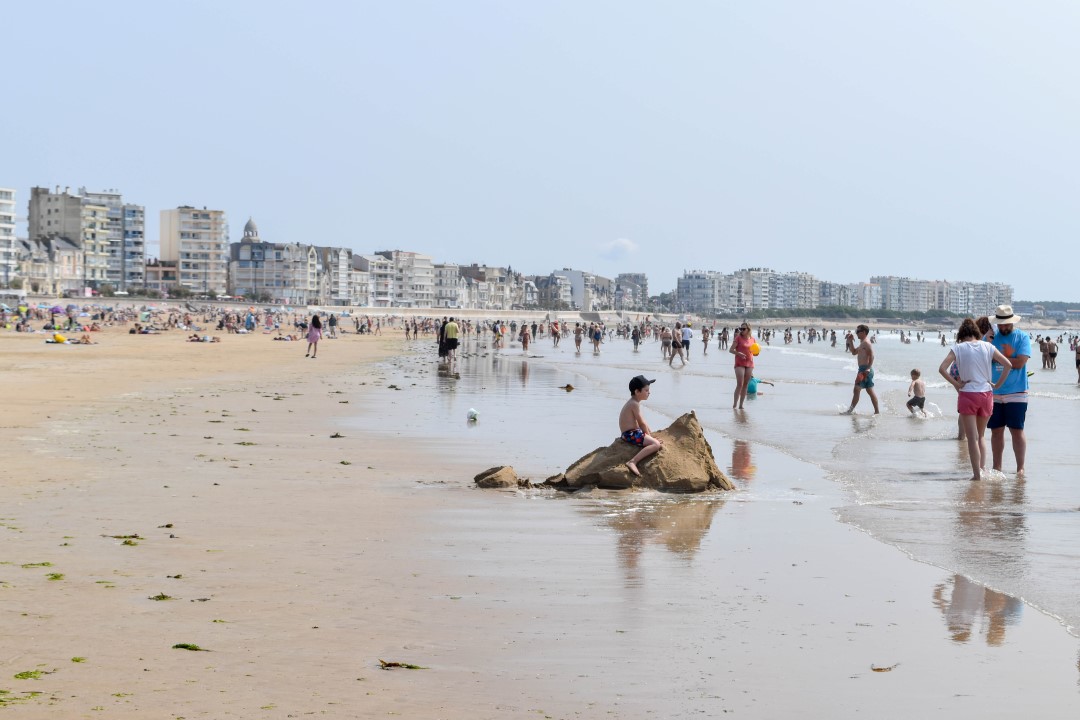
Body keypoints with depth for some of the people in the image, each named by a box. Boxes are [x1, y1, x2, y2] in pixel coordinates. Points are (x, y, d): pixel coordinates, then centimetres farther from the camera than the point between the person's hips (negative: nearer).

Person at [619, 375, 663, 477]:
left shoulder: (633, 402, 17)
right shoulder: (635, 404, -16)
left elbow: (642, 422, 20)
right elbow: (642, 423, -14)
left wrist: (650, 434, 15)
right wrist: (649, 435, -3)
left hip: (631, 433, 11)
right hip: (631, 434, -11)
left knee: (658, 442, 21)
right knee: (656, 444, -28)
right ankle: (632, 462, -38)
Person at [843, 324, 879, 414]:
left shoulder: (866, 344, -13)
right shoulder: (862, 344, 19)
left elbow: (871, 356, -22)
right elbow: (854, 352, 28)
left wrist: (868, 369, -28)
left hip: (865, 369, -11)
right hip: (863, 369, 11)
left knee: (857, 389, -9)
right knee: (870, 391, 11)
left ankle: (851, 410, -9)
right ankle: (877, 410, 14)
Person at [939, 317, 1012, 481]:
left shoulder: (958, 348, -4)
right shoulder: (987, 347, 3)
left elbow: (942, 368, -15)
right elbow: (1008, 364, 0)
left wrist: (956, 384, -6)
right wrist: (997, 385, 6)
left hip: (967, 395, -3)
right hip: (986, 394, 3)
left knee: (972, 438, 0)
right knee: (981, 436, 19)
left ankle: (977, 474, -4)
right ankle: (982, 469, 13)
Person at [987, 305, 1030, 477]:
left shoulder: (1023, 338, -2)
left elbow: (1020, 362, -14)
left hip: (1016, 394, -3)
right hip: (993, 393, 3)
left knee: (1017, 430, -2)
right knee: (996, 430, 7)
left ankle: (1020, 468, 5)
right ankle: (996, 467, 15)